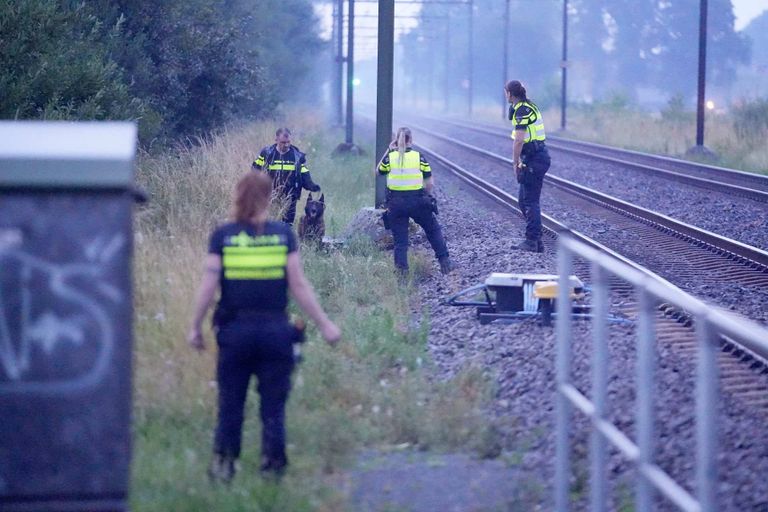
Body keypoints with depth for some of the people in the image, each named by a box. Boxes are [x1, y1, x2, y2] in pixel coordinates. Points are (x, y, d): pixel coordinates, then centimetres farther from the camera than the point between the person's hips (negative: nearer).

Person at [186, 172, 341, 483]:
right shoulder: (283, 235, -3)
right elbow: (299, 287, -3)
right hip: (274, 330, 0)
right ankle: (272, 466, 7)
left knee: (230, 404, 10)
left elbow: (209, 286, -5)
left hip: (235, 331, 0)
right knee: (273, 406, 7)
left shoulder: (222, 236, -3)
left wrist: (195, 327, 6)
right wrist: (324, 324, 5)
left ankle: (223, 464, 10)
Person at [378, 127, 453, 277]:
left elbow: (379, 171, 17)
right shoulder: (419, 157, -3)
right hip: (417, 201, 0)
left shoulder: (390, 157, -3)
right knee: (433, 230, 17)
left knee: (400, 238, 9)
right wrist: (427, 197, 16)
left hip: (396, 204, 1)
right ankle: (444, 262, 14)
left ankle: (402, 269, 2)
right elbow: (430, 183, -1)